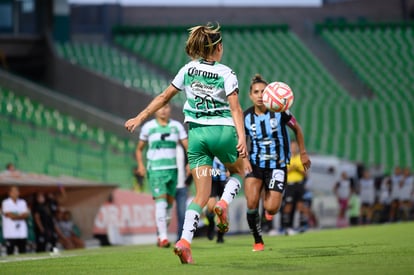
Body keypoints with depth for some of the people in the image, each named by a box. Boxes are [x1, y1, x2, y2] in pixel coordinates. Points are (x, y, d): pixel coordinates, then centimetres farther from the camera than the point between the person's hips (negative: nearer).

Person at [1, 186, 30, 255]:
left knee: (23, 254, 5)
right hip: (10, 233, -5)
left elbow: (26, 214, 3)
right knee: (10, 253, -5)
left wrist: (16, 216, -11)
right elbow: (9, 215, -12)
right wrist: (20, 215, -1)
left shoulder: (22, 202, 12)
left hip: (22, 233, 5)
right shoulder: (5, 203, -3)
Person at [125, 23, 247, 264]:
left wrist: (140, 117, 17)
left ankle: (185, 241, -15)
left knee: (202, 194, 4)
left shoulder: (188, 69, 7)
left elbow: (164, 97, 10)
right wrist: (242, 137, -21)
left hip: (197, 133, 3)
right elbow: (235, 108, -14)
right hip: (223, 131, -3)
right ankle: (224, 204, -3)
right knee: (238, 172, 28)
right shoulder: (226, 74, -4)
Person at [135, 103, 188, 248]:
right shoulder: (148, 127, 4)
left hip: (172, 169, 3)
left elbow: (187, 145, 0)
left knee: (169, 203, 8)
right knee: (161, 201, -16)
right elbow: (139, 149, 13)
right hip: (155, 170, -3)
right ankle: (163, 237, -19)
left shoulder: (177, 126, 7)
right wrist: (140, 165, -2)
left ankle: (159, 234, 23)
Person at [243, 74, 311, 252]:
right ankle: (258, 241, 0)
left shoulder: (279, 111, -10)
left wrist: (303, 153, 10)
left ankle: (270, 200, 30)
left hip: (278, 164, -1)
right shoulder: (246, 117, -4)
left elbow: (296, 128, 7)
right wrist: (244, 159, -9)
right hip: (255, 163, 1)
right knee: (251, 202, -21)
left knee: (271, 209, -11)